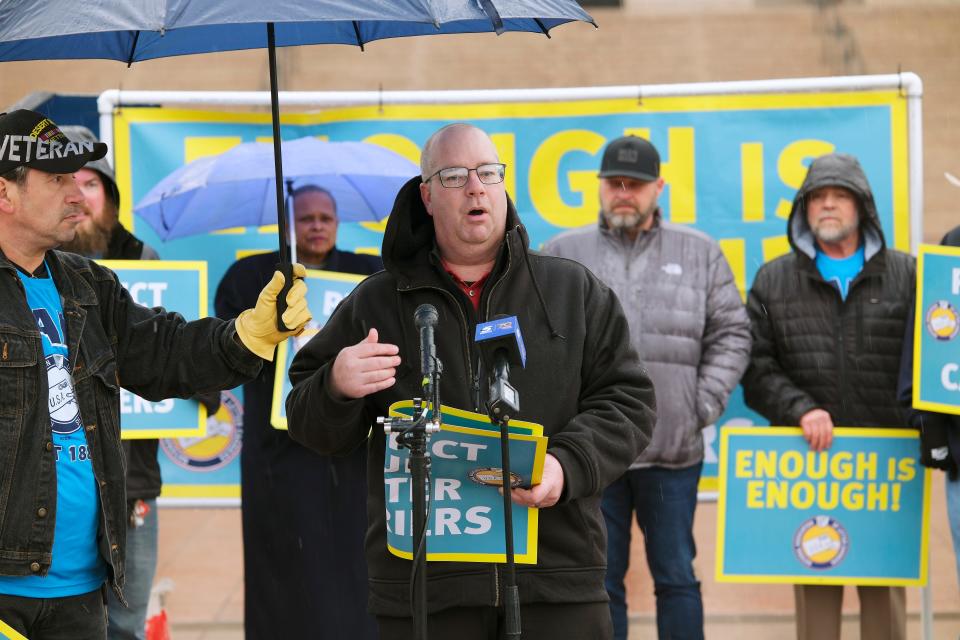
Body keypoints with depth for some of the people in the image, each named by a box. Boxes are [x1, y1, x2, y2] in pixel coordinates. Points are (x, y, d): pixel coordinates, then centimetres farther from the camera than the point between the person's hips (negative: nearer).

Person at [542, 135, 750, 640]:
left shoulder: (700, 253, 8)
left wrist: (706, 403, -2)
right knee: (599, 582, 7)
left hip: (673, 449, 0)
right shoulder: (562, 255, 6)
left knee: (676, 578, 8)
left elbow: (731, 334, 8)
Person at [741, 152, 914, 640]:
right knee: (815, 590, 4)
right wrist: (801, 408, -12)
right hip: (807, 458, 1)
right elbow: (755, 367, 2)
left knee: (885, 590, 4)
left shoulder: (906, 275, 7)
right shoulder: (773, 281, 9)